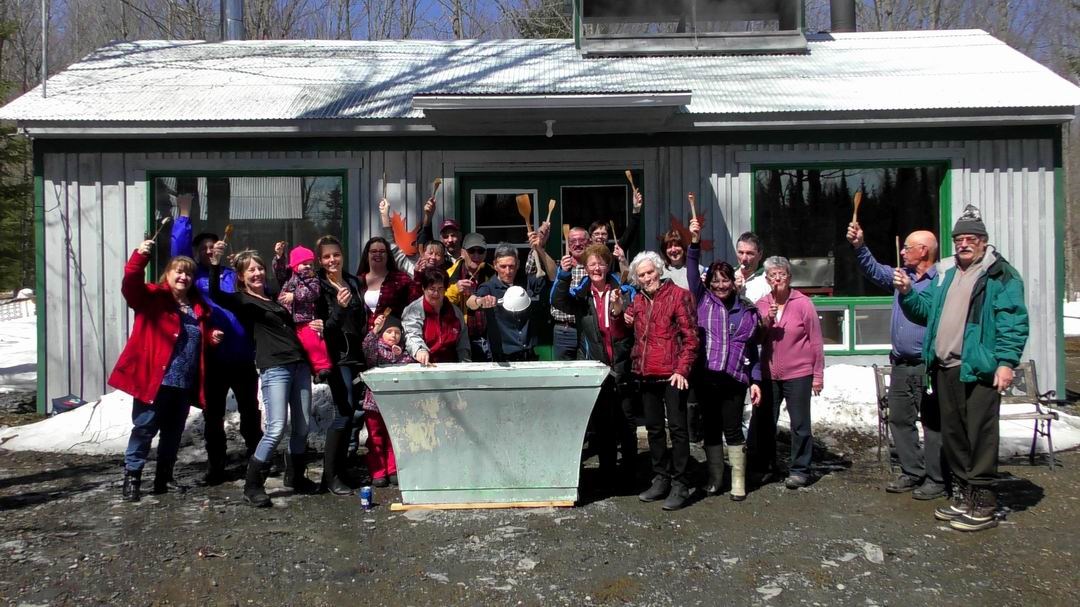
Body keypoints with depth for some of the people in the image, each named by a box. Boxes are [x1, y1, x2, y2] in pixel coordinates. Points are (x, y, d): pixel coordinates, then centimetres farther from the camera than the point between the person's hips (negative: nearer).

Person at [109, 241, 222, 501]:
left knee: (174, 432, 14)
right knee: (145, 428, -1)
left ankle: (164, 476, 26)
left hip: (185, 384, 6)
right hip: (155, 380, -6)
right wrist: (140, 256, -36)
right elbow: (130, 285, -22)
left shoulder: (197, 306, 15)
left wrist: (211, 336, 5)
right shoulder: (153, 296, -2)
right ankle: (132, 477, 11)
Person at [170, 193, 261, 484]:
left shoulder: (234, 273, 10)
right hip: (211, 359, -1)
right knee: (213, 415, 6)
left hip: (242, 357, 1)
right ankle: (216, 465, 16)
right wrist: (184, 215, -6)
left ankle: (256, 458, 26)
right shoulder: (193, 275, 6)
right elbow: (178, 250, -6)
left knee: (250, 411, 12)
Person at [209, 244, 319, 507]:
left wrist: (313, 326, 17)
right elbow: (215, 295, -20)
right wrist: (215, 263, -32)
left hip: (300, 364, 6)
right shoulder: (241, 300, 2)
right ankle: (252, 486, -3)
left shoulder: (274, 298, 22)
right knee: (276, 429, -15)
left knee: (302, 427, 6)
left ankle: (296, 476, 25)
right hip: (274, 368, -6)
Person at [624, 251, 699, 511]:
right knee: (654, 429, 13)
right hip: (646, 375, 7)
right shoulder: (638, 300, 14)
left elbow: (690, 336, -8)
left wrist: (682, 370, -16)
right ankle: (661, 479, 23)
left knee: (677, 428, -3)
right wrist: (619, 315, 1)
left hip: (672, 375, -6)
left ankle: (680, 485, 2)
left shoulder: (678, 295, -5)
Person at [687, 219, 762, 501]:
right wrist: (695, 243, -17)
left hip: (734, 379, -1)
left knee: (733, 430, 1)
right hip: (705, 377, 1)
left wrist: (755, 381, 3)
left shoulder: (748, 311, 9)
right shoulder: (703, 300, 8)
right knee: (710, 430, 10)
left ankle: (738, 483, 11)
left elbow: (753, 350, 10)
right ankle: (715, 479, 22)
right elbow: (693, 273, -5)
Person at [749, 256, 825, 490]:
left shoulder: (803, 304, -5)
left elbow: (816, 341, -3)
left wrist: (818, 375, -4)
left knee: (800, 424, 2)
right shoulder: (761, 305, 6)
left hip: (798, 374, -4)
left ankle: (799, 470, 12)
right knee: (762, 421, 8)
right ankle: (761, 466, 22)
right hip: (768, 374, 4)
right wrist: (766, 321, -13)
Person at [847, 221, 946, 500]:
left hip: (927, 366, -9)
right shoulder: (902, 275, 11)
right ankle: (912, 472, 25)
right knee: (899, 419, 14)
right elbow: (874, 270, 16)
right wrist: (859, 246, 5)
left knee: (932, 423, 1)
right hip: (900, 365, 9)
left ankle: (936, 479, 10)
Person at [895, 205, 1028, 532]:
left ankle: (983, 505, 2)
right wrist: (907, 293, 4)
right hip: (944, 368, 8)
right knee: (952, 435, 14)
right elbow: (924, 311, 22)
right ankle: (963, 495, 26)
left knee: (980, 436, -5)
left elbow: (1013, 321, -11)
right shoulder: (945, 276, 19)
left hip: (979, 369, -7)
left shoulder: (1001, 275, -4)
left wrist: (1006, 361, -19)